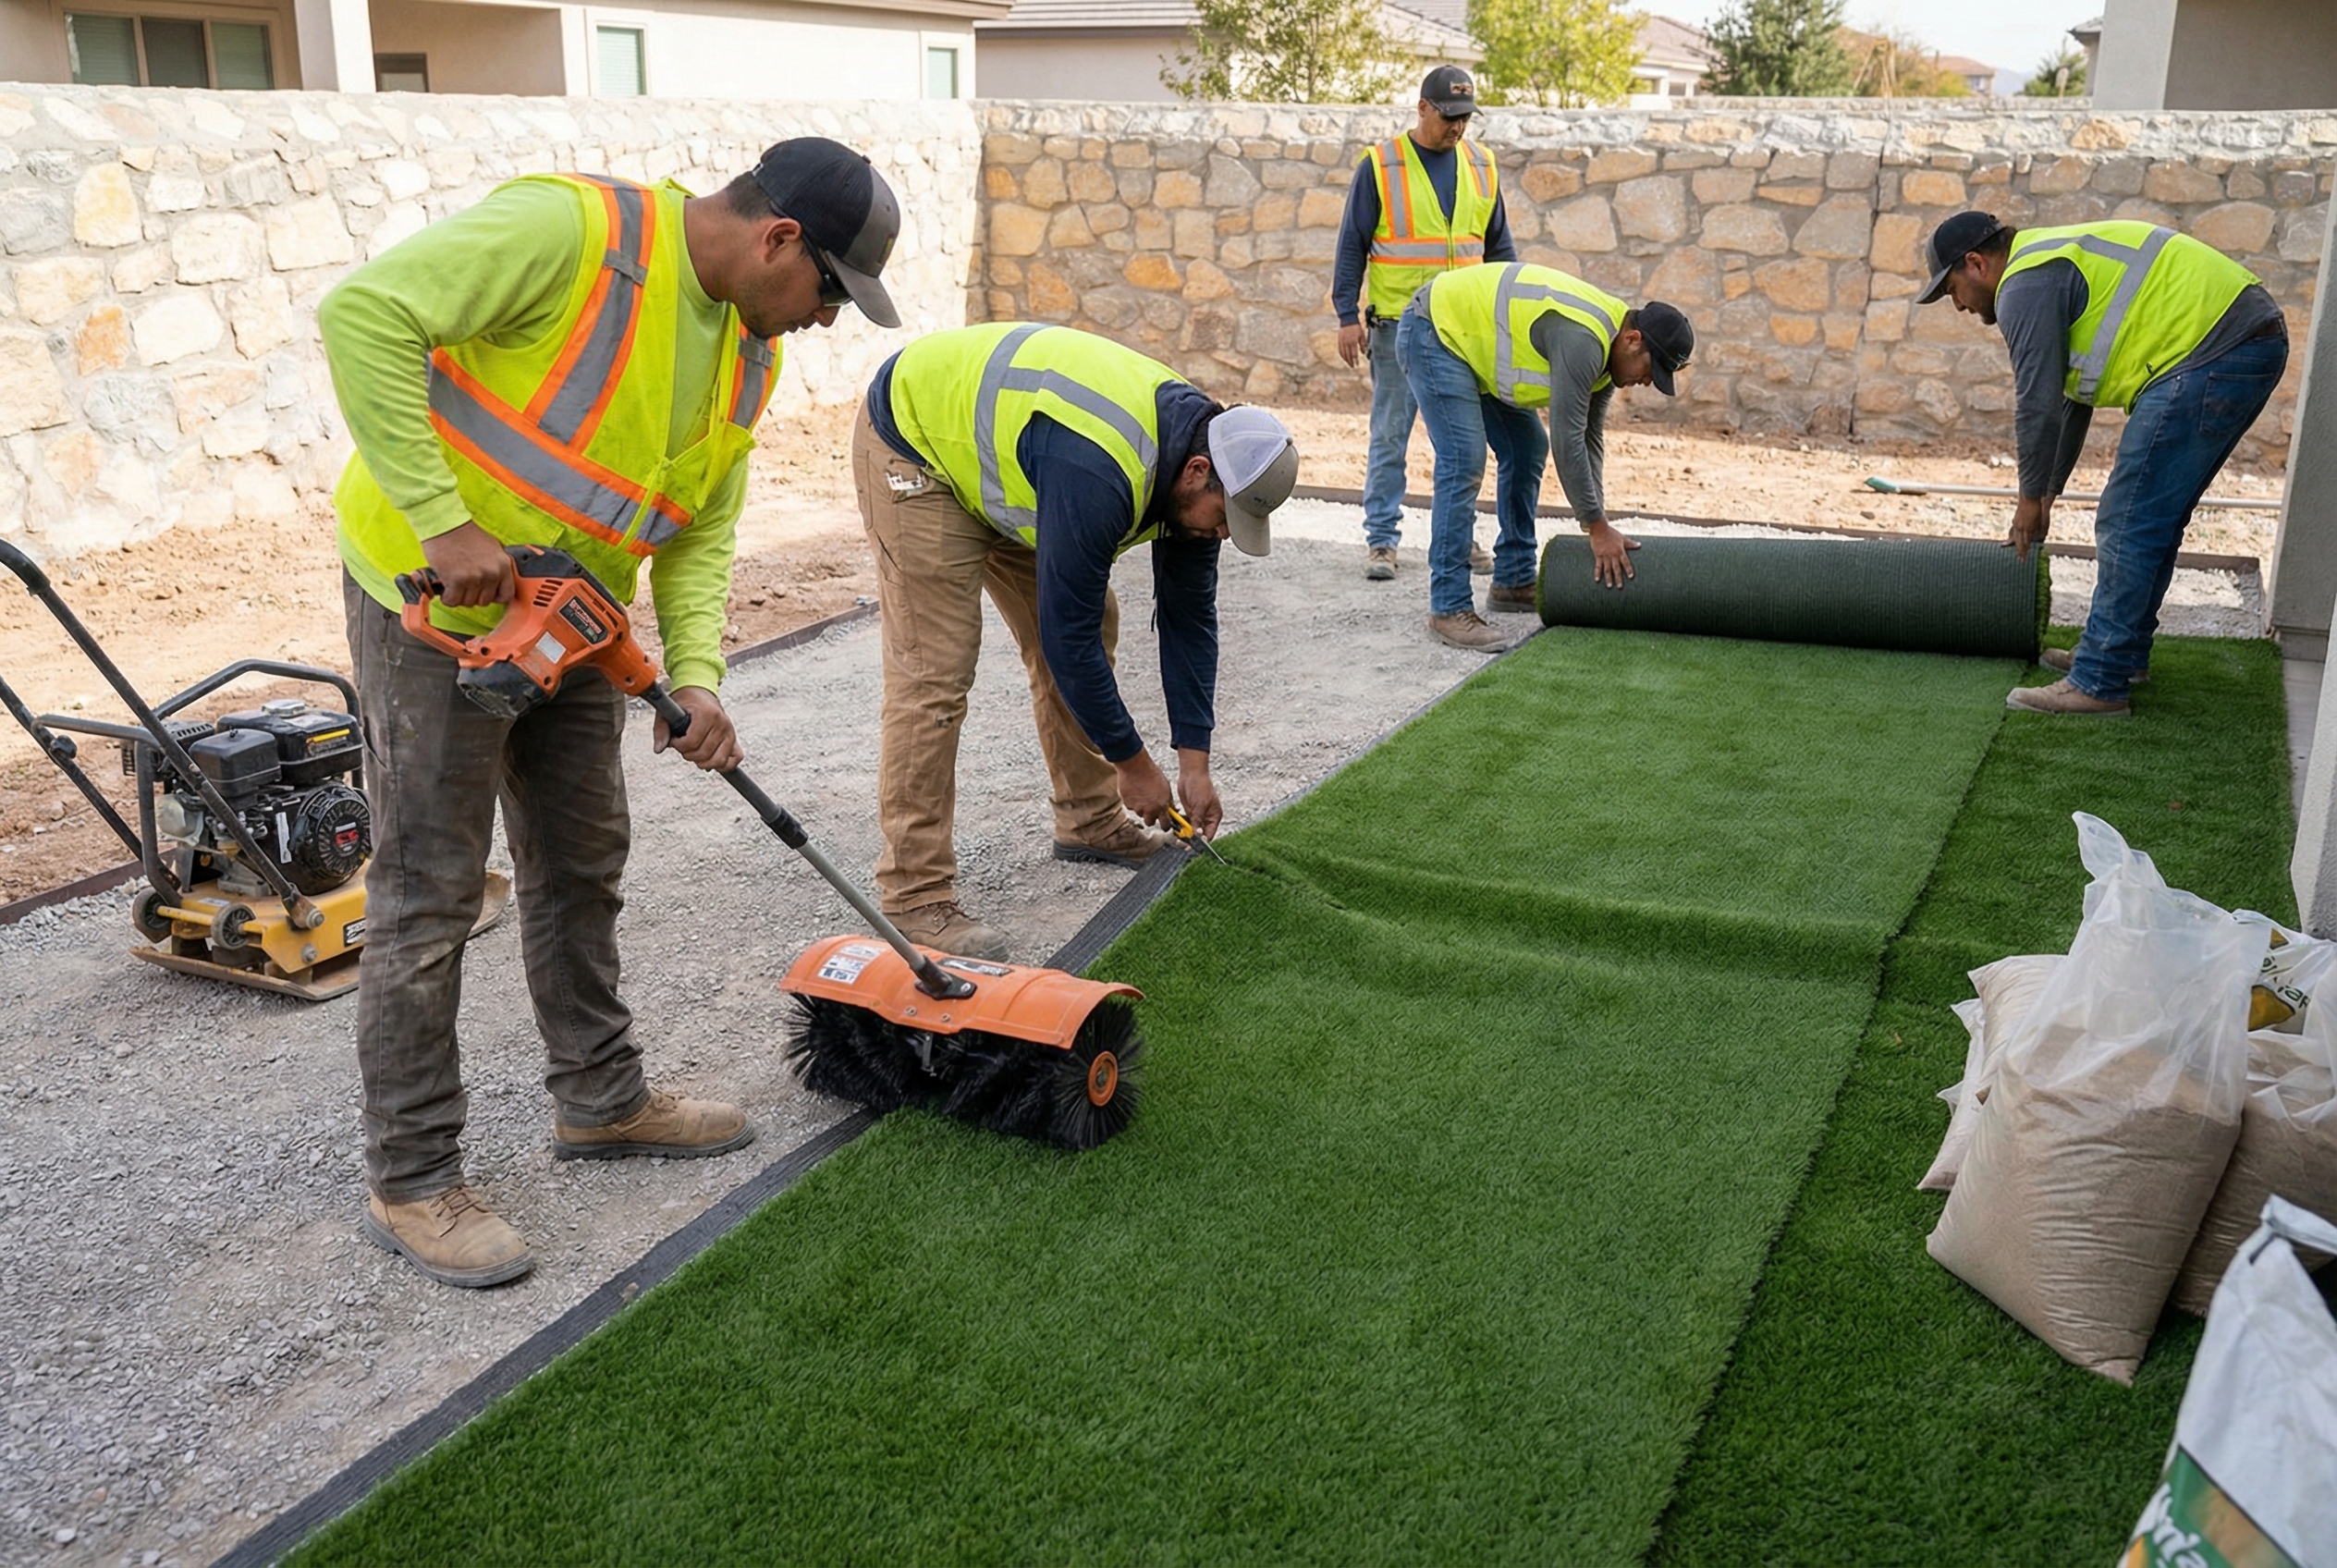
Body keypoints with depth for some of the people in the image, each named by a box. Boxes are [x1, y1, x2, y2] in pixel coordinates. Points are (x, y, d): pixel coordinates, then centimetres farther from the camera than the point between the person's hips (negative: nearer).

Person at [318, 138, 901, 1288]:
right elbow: (364, 313, -29)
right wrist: (443, 521, -31)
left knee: (581, 865, 16)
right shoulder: (567, 229, -24)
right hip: (435, 595, -8)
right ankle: (410, 1182, 10)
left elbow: (702, 531, 4)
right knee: (431, 893, -2)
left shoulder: (746, 352, 1)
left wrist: (697, 678, -11)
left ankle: (601, 1099, 33)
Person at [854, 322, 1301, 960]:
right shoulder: (1099, 475, -38)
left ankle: (1088, 820, 22)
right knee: (935, 668, -16)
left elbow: (1189, 615, -2)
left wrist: (1195, 763, -3)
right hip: (914, 443, -9)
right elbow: (1067, 633, -31)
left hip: (996, 436, 9)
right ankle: (915, 894, -11)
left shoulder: (1195, 442, -10)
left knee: (1095, 621, 7)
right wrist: (1133, 763, -19)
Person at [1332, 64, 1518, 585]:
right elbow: (1352, 245, -2)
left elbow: (1499, 244, 17)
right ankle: (1382, 538, 7)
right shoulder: (1380, 166, -4)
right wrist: (1348, 316, -7)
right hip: (1398, 323, -4)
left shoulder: (1480, 165, 9)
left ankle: (1460, 533, 18)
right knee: (1390, 436, 0)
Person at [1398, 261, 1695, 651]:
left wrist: (1599, 523, 2)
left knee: (1527, 450, 11)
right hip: (1434, 330, -11)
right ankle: (1449, 610, -16)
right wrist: (1598, 529, -23)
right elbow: (1567, 440, -30)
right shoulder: (1581, 340, -29)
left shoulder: (1606, 345, 1)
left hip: (1472, 338, 11)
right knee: (1465, 462, -18)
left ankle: (1513, 582, 19)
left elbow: (1589, 439, 8)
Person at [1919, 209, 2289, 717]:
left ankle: (2099, 684, -5)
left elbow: (2038, 403, -10)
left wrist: (2032, 497, 3)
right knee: (2156, 517, 19)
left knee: (2129, 524, -8)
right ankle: (2122, 652, 30)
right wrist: (2045, 493, 33)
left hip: (2209, 353, -11)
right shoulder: (2050, 264, 26)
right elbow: (2072, 398, 31)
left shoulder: (2025, 285, -7)